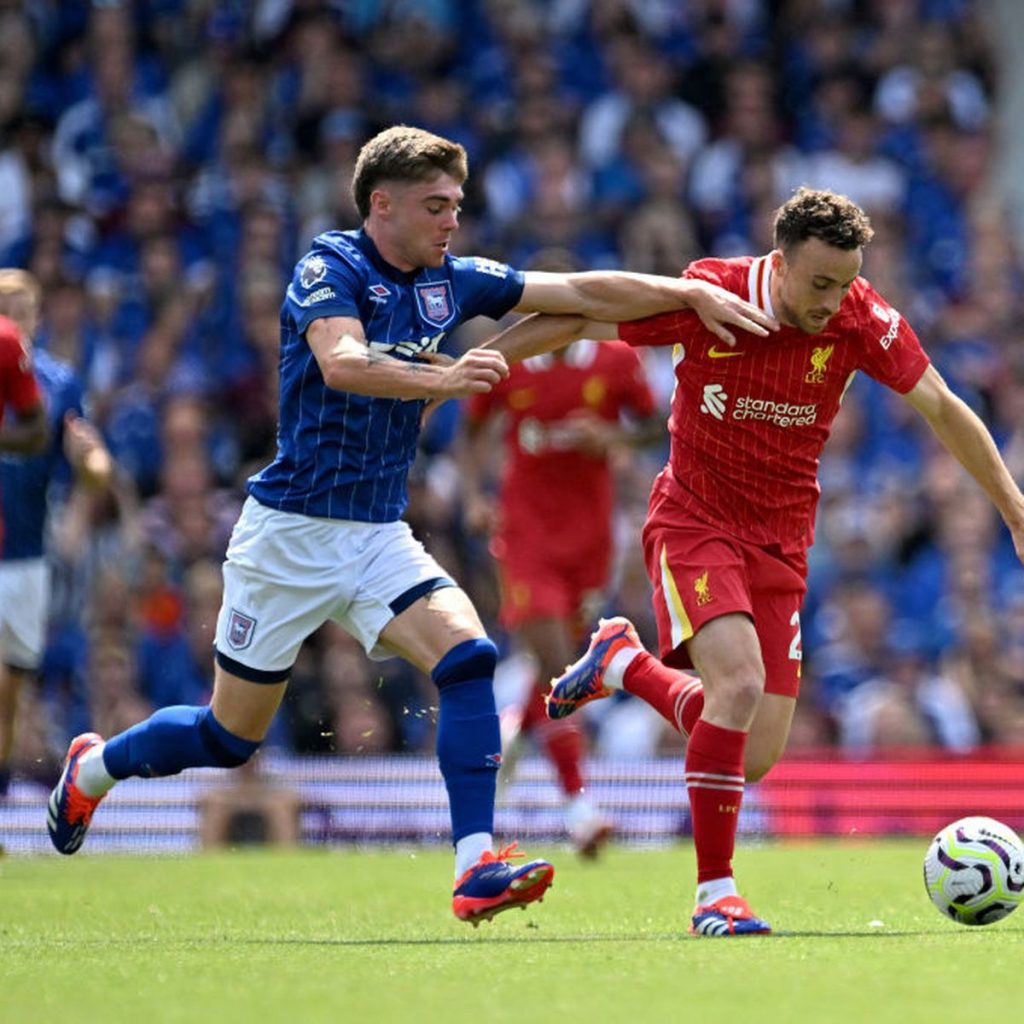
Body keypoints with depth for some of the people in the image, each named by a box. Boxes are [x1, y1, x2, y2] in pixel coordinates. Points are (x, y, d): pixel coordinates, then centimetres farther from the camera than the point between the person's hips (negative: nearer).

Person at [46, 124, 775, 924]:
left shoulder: (450, 282, 5)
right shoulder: (330, 271, -14)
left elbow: (585, 292, 7)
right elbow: (341, 364, -34)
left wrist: (690, 293, -3)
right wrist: (442, 380, -49)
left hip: (380, 537, 5)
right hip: (293, 533, -5)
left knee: (466, 654, -21)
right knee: (231, 737, 5)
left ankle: (476, 865, -25)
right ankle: (95, 765, 34)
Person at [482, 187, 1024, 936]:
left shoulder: (862, 319, -11)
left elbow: (944, 410, -1)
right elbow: (570, 323, -8)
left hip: (780, 542, 4)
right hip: (694, 521, -4)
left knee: (756, 758, -1)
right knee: (740, 683, -29)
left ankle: (623, 662, 27)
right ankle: (715, 893, -18)